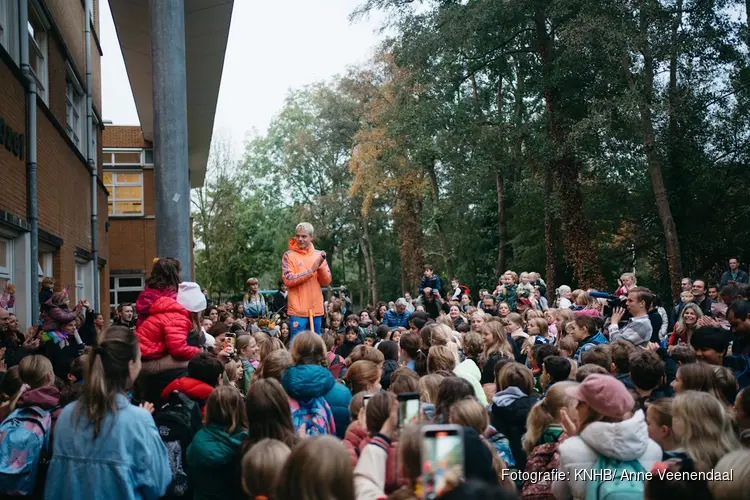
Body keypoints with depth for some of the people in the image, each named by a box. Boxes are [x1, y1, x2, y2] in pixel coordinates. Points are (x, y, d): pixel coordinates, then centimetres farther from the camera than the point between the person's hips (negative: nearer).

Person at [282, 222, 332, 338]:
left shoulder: (319, 255, 9)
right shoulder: (289, 255, -1)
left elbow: (326, 282, 6)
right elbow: (288, 280, -13)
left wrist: (320, 266, -12)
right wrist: (311, 270, -16)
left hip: (316, 310, 4)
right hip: (298, 311, -4)